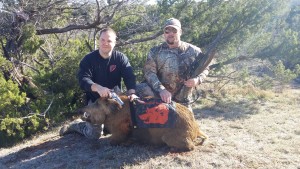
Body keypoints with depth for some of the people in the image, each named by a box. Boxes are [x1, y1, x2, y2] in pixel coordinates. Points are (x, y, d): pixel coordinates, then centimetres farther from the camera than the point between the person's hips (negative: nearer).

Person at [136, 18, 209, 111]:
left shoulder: (193, 51, 1)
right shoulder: (155, 51, 0)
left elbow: (204, 69, 11)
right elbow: (149, 72, -10)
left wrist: (198, 80, -13)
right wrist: (161, 89, -27)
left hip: (182, 100, 1)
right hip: (158, 94, -1)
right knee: (139, 89, -26)